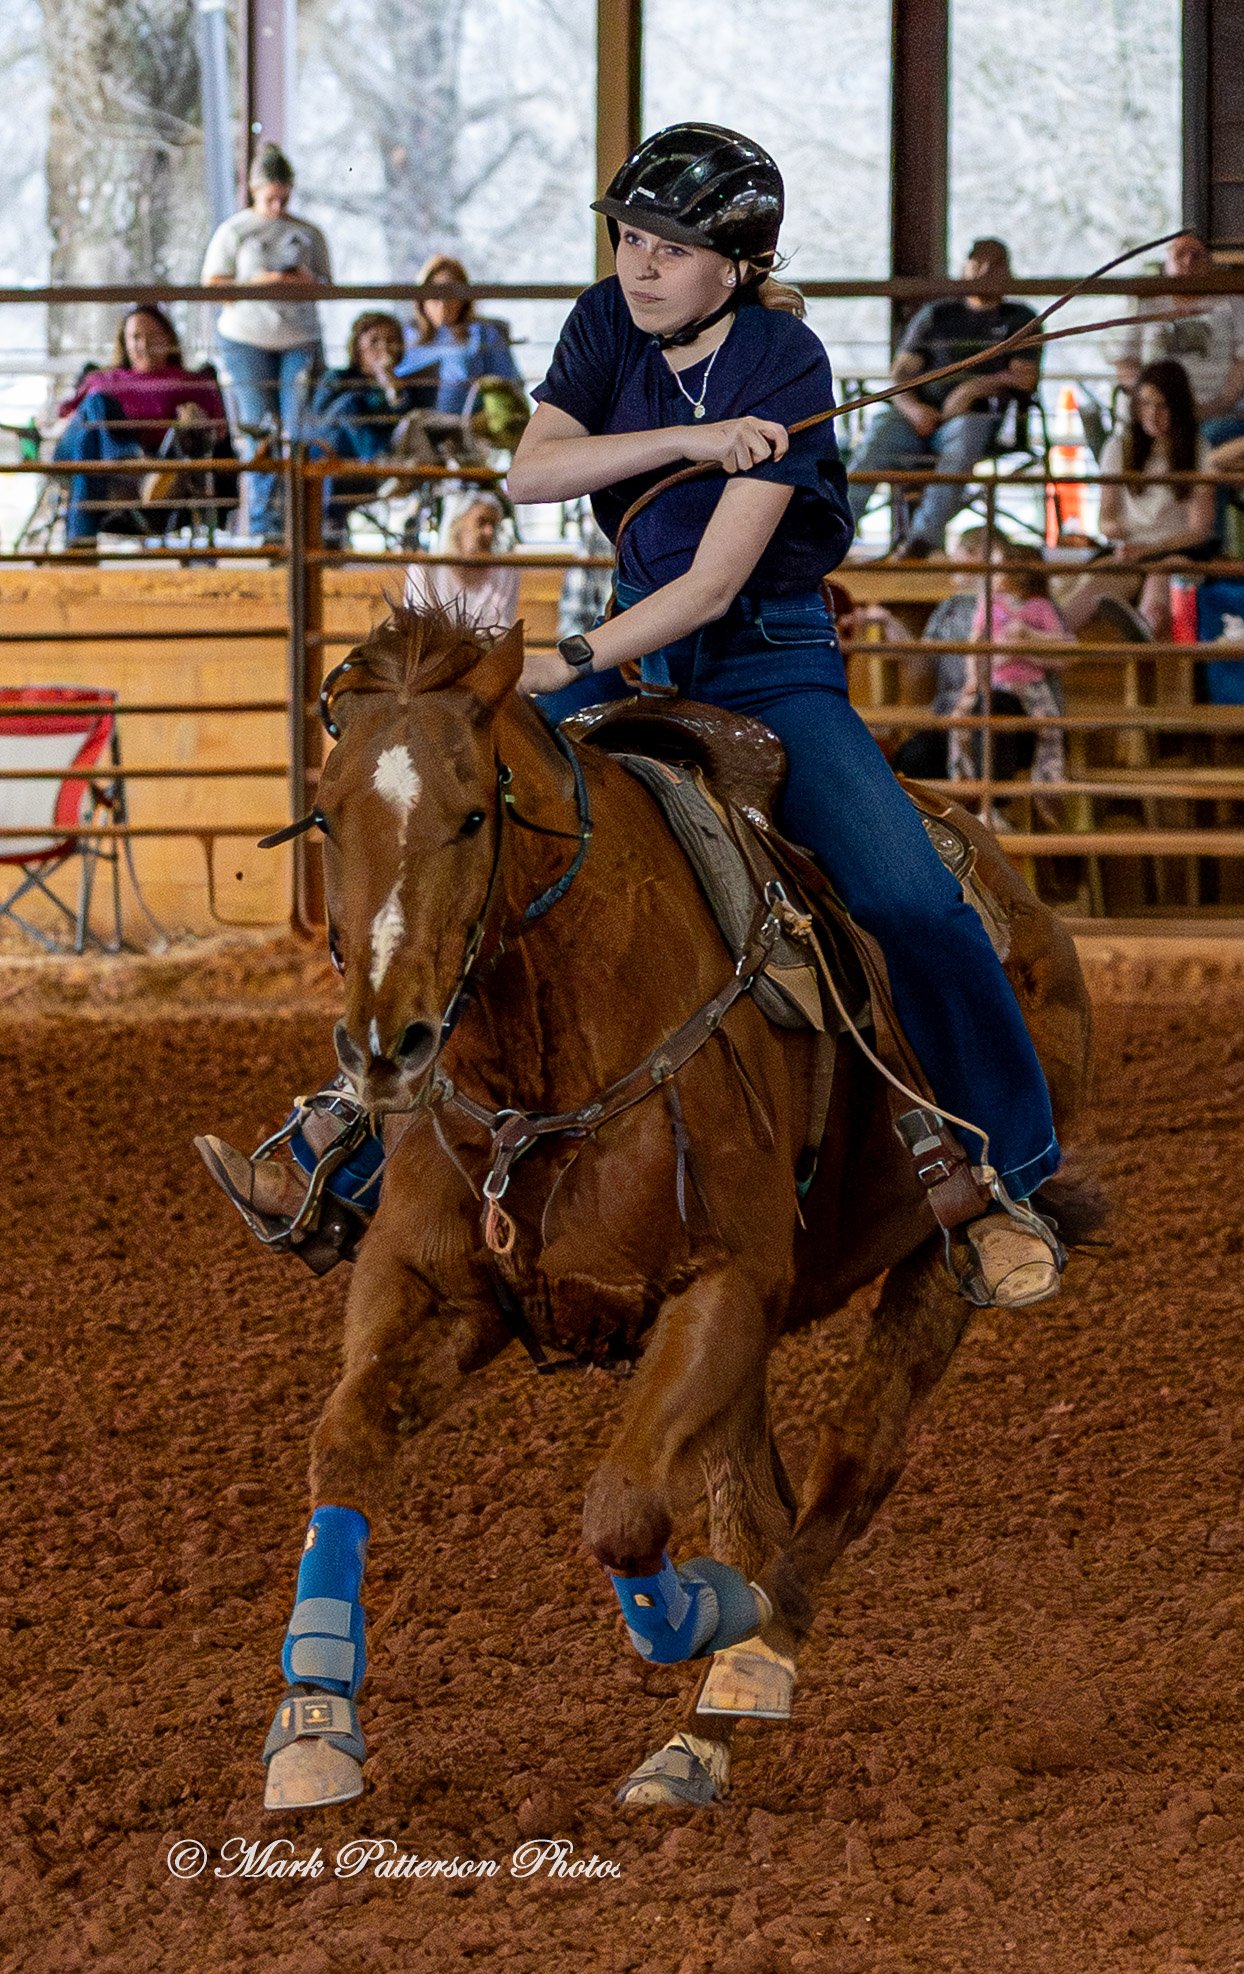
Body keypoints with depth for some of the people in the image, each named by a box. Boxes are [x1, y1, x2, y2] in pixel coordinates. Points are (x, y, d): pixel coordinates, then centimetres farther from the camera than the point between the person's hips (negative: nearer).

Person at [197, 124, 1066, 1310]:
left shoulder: (783, 365, -18)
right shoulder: (611, 324, -1)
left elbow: (714, 581, -24)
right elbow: (532, 471, -15)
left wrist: (568, 665, -33)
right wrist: (685, 440, -26)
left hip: (772, 665, -5)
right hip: (636, 649, 5)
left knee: (912, 902, -25)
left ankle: (1004, 1186, -11)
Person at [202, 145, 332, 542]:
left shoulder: (308, 234, 11)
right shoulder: (233, 231, 4)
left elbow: (327, 285, 16)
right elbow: (212, 287, 1)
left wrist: (310, 281, -8)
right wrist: (257, 284, -14)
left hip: (300, 341, 2)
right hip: (247, 341, -2)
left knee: (300, 429, -7)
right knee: (260, 432, -3)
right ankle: (265, 522, 1)